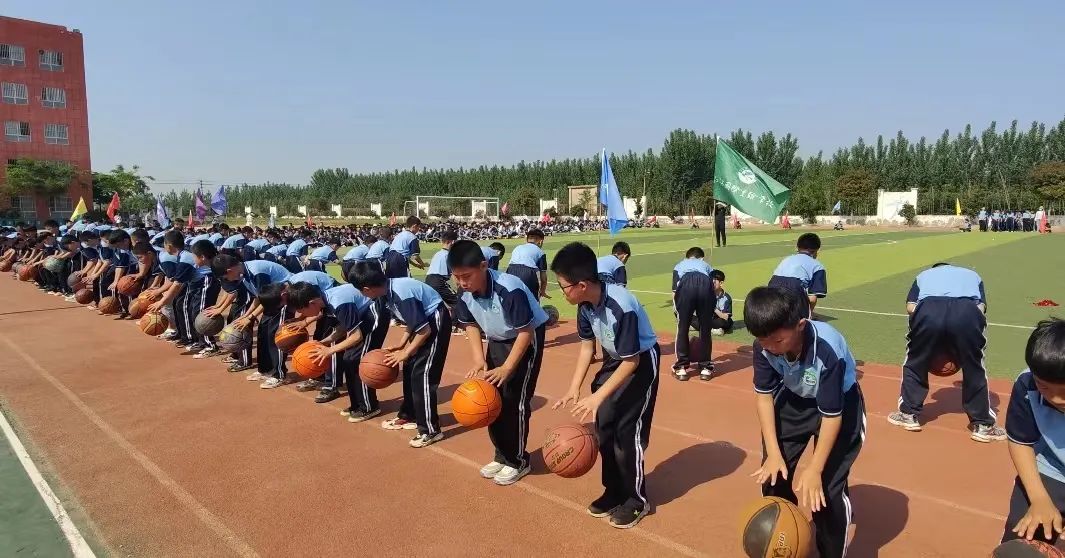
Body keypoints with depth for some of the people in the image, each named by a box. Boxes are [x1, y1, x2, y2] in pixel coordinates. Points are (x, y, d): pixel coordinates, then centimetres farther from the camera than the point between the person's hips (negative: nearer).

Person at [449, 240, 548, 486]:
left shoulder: (510, 289, -35)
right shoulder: (465, 293, -16)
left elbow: (526, 332, -28)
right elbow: (471, 325, 0)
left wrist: (507, 368, -30)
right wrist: (479, 360, -13)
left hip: (527, 339, -6)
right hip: (497, 340, 7)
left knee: (515, 400, -7)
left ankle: (518, 461, 10)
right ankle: (502, 456, 23)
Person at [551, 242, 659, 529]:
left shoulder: (622, 308, -35)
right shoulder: (586, 304, -13)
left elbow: (631, 361, -27)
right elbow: (587, 344, 1)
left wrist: (597, 397, -28)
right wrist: (574, 388, -5)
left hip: (642, 361, -7)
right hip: (614, 359, 7)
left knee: (628, 430, -4)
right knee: (603, 425, 9)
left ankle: (636, 499, 16)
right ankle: (614, 491, 26)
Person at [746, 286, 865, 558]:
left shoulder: (828, 351, -38)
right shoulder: (764, 344, -26)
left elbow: (831, 415, -28)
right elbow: (763, 395, -13)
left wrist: (814, 469, -28)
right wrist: (773, 452, -18)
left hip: (840, 404, -4)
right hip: (793, 399, 4)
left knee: (829, 487, -11)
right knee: (772, 475, 3)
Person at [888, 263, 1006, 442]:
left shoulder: (924, 275, 37)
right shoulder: (972, 274, 39)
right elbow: (981, 307, 19)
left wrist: (928, 343, 27)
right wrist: (960, 347, 24)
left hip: (928, 310, 0)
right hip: (967, 312, 0)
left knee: (914, 363, 21)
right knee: (974, 369, 19)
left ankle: (909, 415, 29)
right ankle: (982, 425, 27)